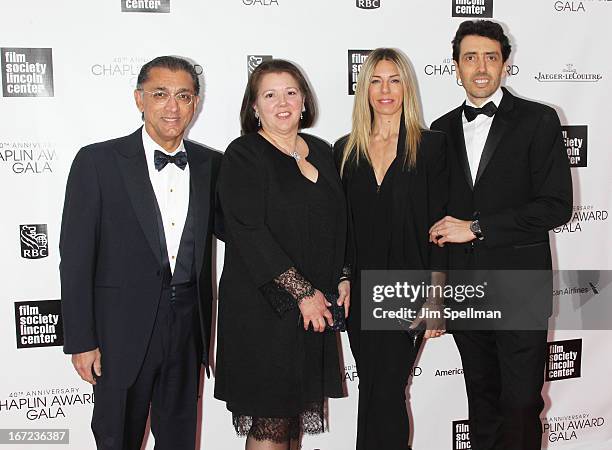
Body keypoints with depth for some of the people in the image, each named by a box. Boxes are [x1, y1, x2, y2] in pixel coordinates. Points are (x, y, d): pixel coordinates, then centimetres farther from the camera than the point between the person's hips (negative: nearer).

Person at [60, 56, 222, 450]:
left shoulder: (210, 164, 4)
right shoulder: (97, 162, -7)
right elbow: (76, 257, -8)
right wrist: (81, 341, -9)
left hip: (188, 326, 4)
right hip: (124, 329, -3)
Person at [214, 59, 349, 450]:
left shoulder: (321, 152, 12)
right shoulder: (243, 156, -7)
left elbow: (338, 224, 18)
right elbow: (250, 234, -16)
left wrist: (342, 278, 5)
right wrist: (302, 292, -16)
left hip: (316, 307, 6)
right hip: (264, 308, -6)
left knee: (297, 416, 14)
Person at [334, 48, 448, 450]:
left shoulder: (431, 146, -1)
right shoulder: (345, 150, 8)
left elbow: (440, 224, -4)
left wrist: (436, 297, -8)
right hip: (360, 291, 4)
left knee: (384, 392, -2)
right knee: (378, 393, 13)